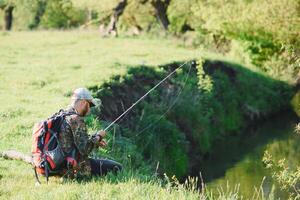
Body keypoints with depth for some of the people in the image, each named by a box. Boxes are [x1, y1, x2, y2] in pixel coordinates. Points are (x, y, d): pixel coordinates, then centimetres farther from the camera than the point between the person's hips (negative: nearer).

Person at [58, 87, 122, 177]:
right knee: (117, 168, -7)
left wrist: (96, 142, 13)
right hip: (76, 167, -10)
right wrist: (97, 136, -7)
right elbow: (84, 149, -24)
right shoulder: (75, 119, -18)